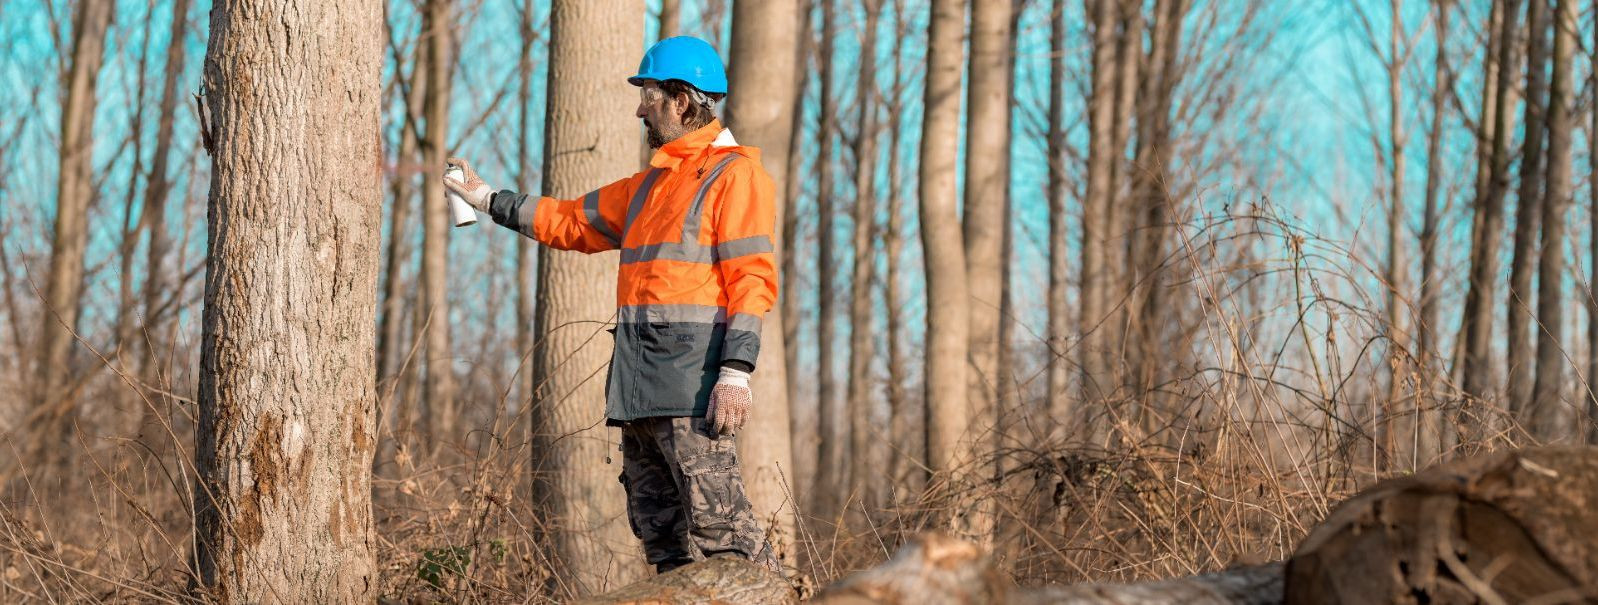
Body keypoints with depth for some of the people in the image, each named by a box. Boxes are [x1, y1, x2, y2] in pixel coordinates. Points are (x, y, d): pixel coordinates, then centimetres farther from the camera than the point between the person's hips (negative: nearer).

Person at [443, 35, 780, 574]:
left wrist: (736, 373, -21)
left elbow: (752, 279, -12)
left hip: (693, 374, -9)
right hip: (639, 378, 9)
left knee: (716, 517, -18)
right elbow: (573, 220, 34)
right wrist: (487, 199, 36)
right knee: (658, 528, 6)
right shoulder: (652, 183, 24)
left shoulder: (734, 174, -4)